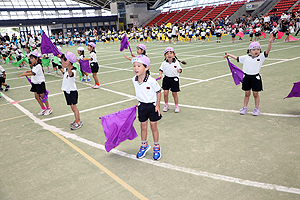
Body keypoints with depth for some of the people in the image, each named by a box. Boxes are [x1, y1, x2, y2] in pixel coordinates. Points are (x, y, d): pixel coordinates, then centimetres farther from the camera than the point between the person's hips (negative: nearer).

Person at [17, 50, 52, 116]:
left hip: (40, 83, -9)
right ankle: (43, 108, 21)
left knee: (42, 96, 0)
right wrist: (27, 71, 5)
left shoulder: (38, 66, -21)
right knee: (36, 96, 9)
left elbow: (32, 73, -29)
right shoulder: (34, 65, 7)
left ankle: (49, 109, 15)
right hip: (35, 83, 9)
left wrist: (23, 74, -30)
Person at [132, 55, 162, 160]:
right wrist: (138, 101, 12)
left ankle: (156, 147, 27)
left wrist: (157, 105, -11)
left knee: (153, 127, 7)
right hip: (142, 106, 4)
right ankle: (144, 145, 35)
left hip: (152, 106, -4)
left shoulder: (151, 81, -24)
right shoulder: (134, 80, -9)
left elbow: (158, 92, -12)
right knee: (143, 126, 14)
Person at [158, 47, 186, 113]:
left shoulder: (176, 62, -4)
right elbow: (161, 69, 5)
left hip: (174, 79, -1)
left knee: (174, 93, 5)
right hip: (166, 79, 1)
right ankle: (166, 105, 20)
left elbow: (180, 69, -4)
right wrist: (160, 75, -12)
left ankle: (176, 106, 23)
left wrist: (179, 70, -26)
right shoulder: (164, 63, -1)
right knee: (165, 93, -2)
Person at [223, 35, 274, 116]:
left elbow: (267, 51, -14)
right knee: (247, 93, 11)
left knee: (255, 94, 5)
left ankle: (257, 109, 18)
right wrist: (229, 55, 22)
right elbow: (237, 58, 18)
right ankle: (244, 108, 22)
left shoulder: (261, 57, -1)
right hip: (247, 77, 2)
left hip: (255, 77, -2)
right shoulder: (246, 57, 5)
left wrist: (270, 42, -28)